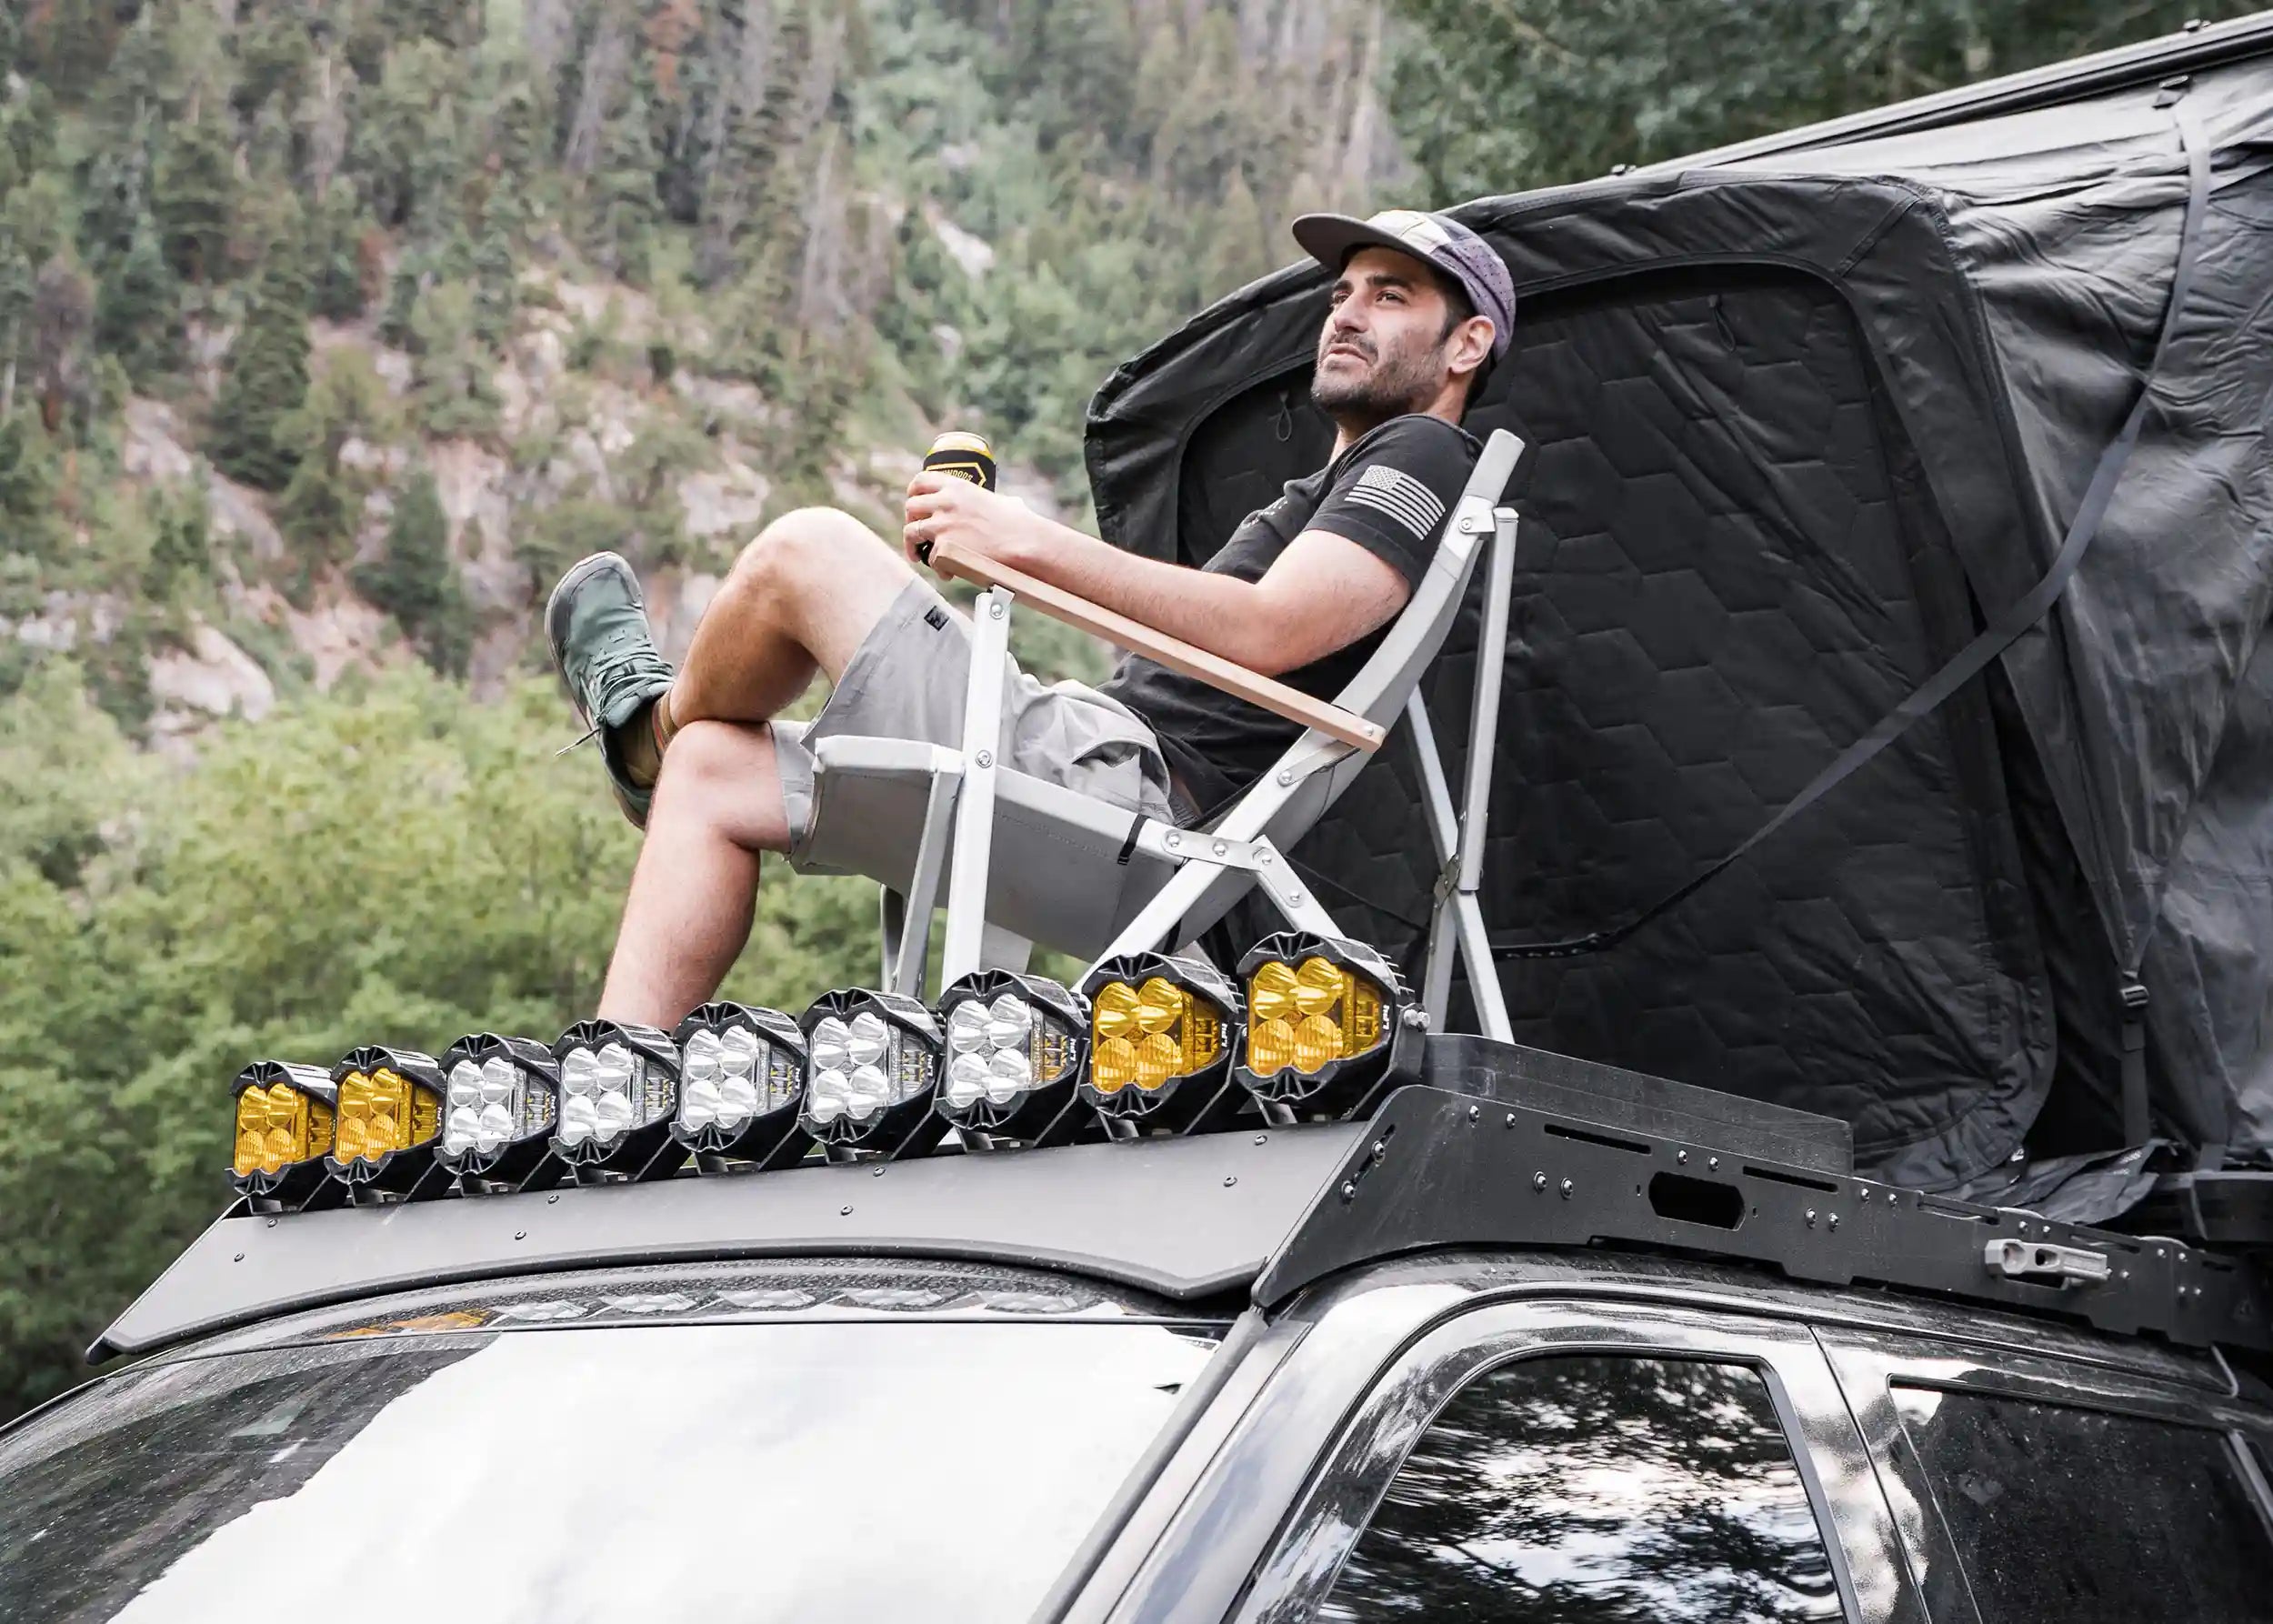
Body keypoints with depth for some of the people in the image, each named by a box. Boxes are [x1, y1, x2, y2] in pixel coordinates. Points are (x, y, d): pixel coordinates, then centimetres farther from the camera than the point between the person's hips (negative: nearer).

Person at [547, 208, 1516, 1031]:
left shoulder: (1421, 455, 0)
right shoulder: (1335, 489, 31)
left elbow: (1265, 632, -18)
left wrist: (1034, 542, -13)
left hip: (1123, 785, -11)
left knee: (808, 547, -9)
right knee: (711, 769, 12)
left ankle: (650, 716, 21)